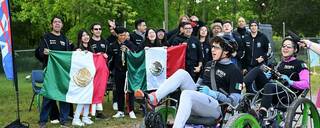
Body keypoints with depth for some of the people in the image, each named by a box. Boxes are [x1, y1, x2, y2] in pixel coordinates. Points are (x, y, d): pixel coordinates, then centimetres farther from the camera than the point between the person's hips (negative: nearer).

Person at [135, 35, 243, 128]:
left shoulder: (234, 71, -5)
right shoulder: (209, 64, 18)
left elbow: (235, 101, -10)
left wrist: (212, 93, -16)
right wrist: (194, 87, 6)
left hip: (216, 108, -7)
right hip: (197, 101, 7)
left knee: (187, 94, -36)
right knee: (182, 73, -13)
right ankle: (153, 98, -25)